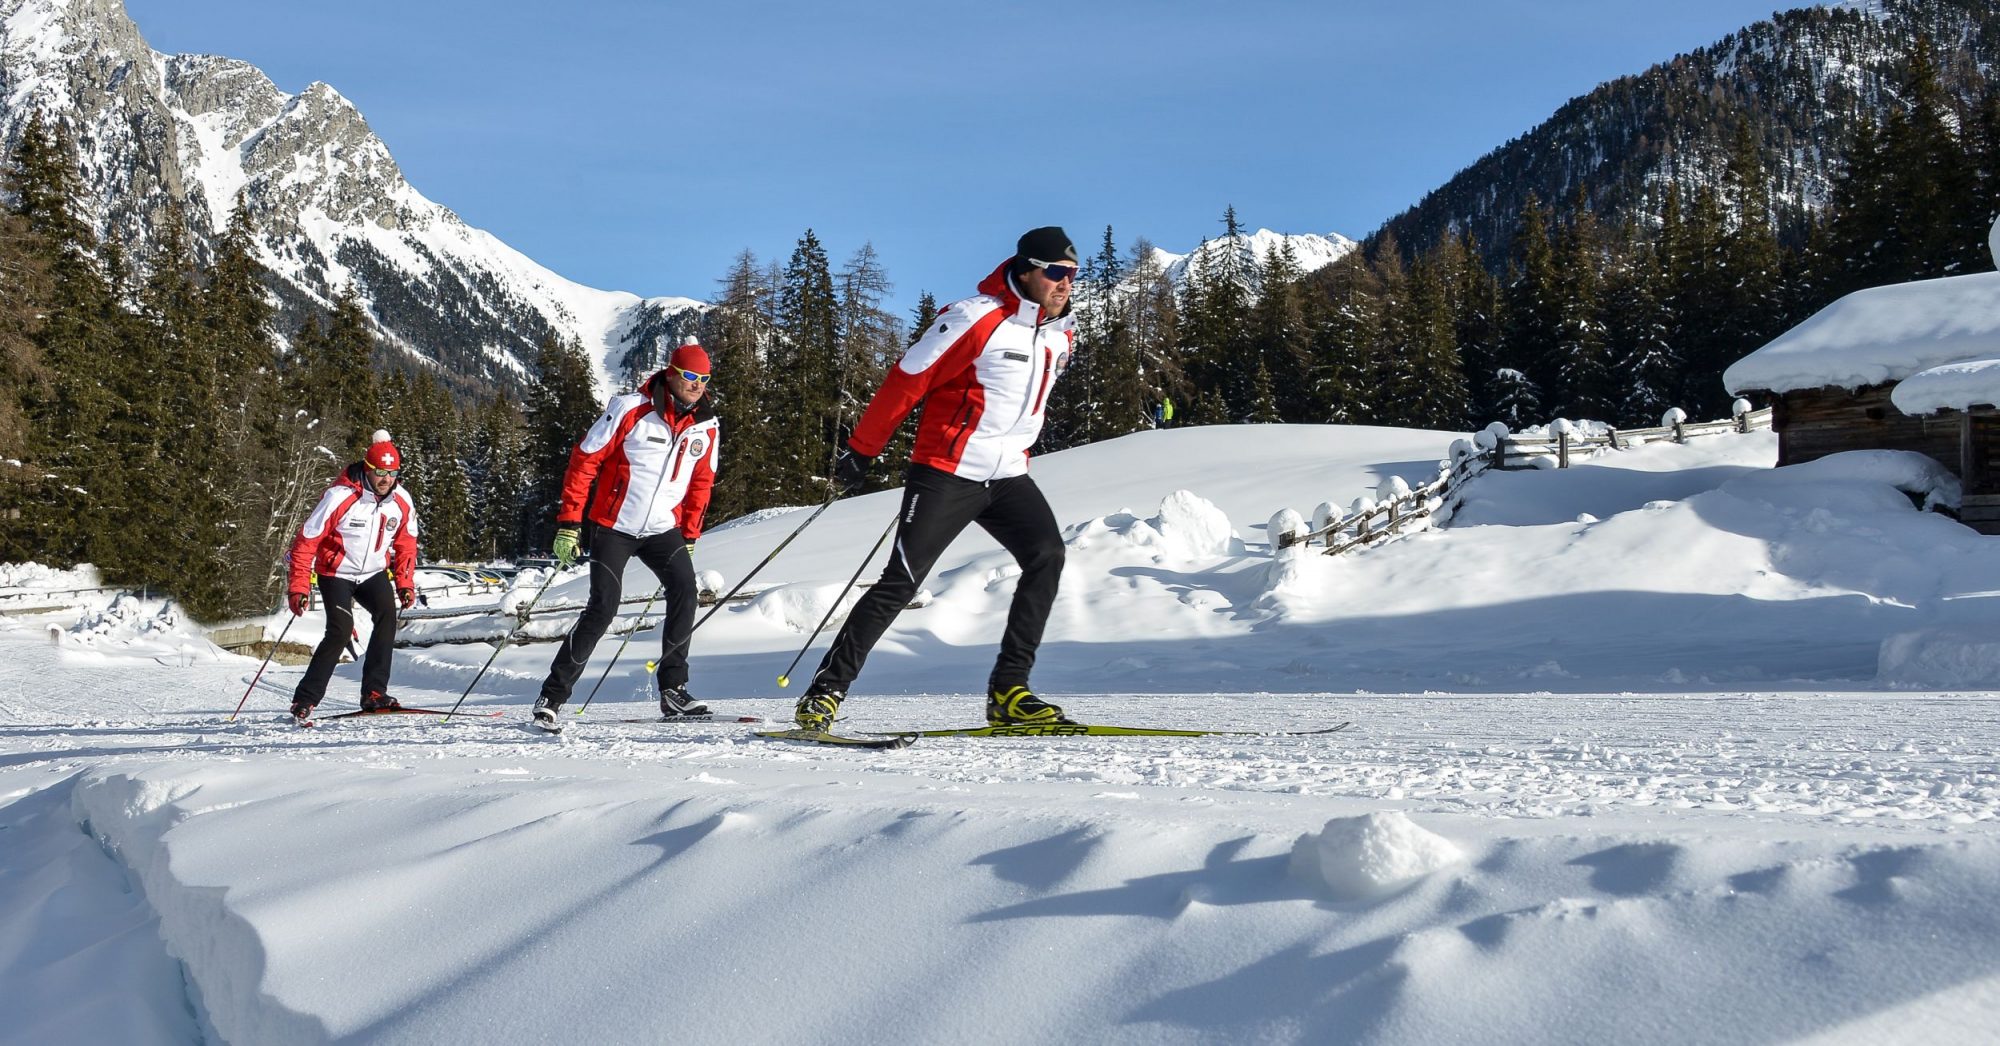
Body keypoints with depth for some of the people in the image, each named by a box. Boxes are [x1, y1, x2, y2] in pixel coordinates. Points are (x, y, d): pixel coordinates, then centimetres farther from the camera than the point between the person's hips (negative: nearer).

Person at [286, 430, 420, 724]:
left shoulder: (402, 501, -7)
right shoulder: (340, 497, -22)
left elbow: (405, 543, 11)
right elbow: (307, 539, -17)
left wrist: (405, 583, 5)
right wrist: (298, 586, -19)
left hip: (374, 572, 5)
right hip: (337, 572, -5)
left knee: (387, 616, -19)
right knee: (340, 630, -19)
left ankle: (374, 692, -14)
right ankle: (304, 701, -10)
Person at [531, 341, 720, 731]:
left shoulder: (706, 426, 2)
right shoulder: (631, 410, -13)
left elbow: (700, 483, 16)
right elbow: (584, 461, -9)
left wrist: (689, 538, 14)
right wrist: (568, 523, -12)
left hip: (663, 529, 4)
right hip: (614, 526, -4)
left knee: (685, 591, -18)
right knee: (602, 609, -11)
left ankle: (672, 690, -10)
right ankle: (553, 695, 1)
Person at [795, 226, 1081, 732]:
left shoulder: (1061, 336, 8)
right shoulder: (975, 319, -14)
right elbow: (906, 381, -9)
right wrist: (861, 449, -5)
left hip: (1007, 477, 6)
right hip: (947, 471, -6)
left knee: (1047, 554, -16)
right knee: (901, 581, -9)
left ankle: (1008, 691, -12)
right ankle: (826, 690, 0)